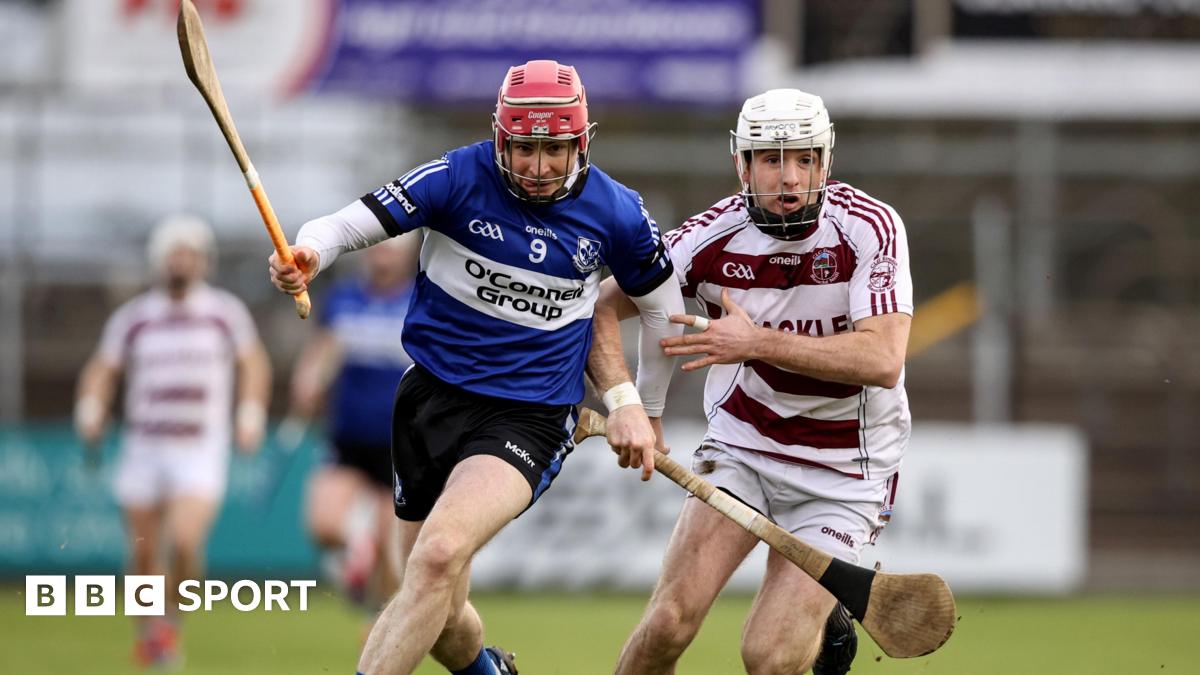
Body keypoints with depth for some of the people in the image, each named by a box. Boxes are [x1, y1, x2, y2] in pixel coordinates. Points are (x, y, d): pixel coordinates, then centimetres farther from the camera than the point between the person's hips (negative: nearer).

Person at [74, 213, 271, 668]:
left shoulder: (226, 313, 4)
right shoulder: (132, 318, 6)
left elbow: (253, 363, 10)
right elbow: (102, 370, 9)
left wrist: (251, 413, -3)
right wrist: (90, 409, -8)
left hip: (201, 448, -2)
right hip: (144, 446, 2)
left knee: (185, 541, -19)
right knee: (143, 552, 4)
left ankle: (172, 619, 5)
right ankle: (146, 631, 25)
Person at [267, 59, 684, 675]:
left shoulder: (615, 213, -3)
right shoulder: (460, 178, -9)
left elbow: (662, 307, 15)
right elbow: (352, 224, -17)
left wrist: (643, 410, 23)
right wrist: (308, 254, -40)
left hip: (532, 416, -2)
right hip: (434, 398, 2)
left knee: (440, 554, -30)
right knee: (437, 618, 10)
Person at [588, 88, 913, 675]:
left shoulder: (869, 227, -17)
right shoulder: (710, 238, -12)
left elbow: (883, 360, -27)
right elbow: (599, 308, -3)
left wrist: (757, 343, -34)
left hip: (843, 470, -2)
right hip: (741, 445, 2)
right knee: (670, 623, -17)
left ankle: (820, 621, 21)